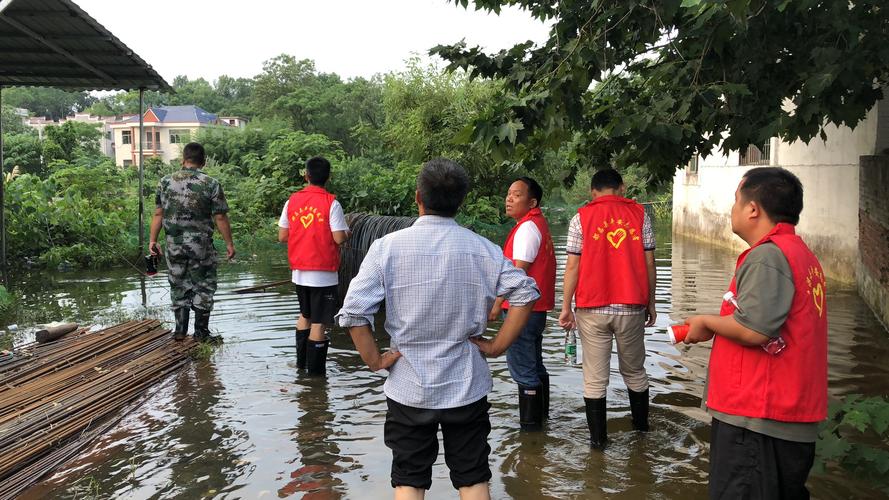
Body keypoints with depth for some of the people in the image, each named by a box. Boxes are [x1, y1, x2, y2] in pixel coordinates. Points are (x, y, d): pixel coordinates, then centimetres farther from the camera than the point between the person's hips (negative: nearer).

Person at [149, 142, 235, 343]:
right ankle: (201, 332, 10)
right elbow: (220, 217, -7)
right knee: (204, 287, 8)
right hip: (201, 245, -3)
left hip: (174, 245, 3)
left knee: (178, 286, 15)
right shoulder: (211, 184, -8)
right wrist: (229, 243, 1)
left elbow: (158, 214, 3)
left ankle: (180, 330, 18)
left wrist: (153, 239, 11)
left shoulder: (165, 181, 2)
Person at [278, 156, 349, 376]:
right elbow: (339, 238, -15)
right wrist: (347, 233, 6)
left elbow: (282, 236, 4)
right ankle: (315, 371, 7)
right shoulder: (331, 203, -11)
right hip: (323, 273, -5)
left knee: (304, 315, 23)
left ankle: (301, 362, 31)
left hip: (299, 272, 5)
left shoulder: (292, 201, 2)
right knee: (318, 322, 1)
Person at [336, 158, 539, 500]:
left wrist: (375, 360, -4)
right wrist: (497, 346, -3)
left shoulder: (388, 247, -10)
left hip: (408, 388, -1)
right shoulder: (481, 249, -5)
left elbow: (353, 312, -16)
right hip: (467, 387, 1)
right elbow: (526, 293, -9)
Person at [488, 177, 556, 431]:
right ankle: (541, 412, 33)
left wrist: (498, 303, -19)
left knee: (523, 368, -2)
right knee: (534, 364, 21)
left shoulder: (527, 228, -17)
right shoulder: (538, 223, 15)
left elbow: (519, 270, -22)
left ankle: (530, 422, 5)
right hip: (537, 307, 11)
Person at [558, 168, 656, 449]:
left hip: (592, 309, -2)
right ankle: (641, 423, 35)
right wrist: (650, 303, 12)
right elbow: (649, 263, 3)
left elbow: (572, 266, -4)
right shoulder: (639, 214, 3)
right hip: (632, 307, 2)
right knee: (634, 370, 20)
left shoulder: (581, 218, -1)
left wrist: (566, 307, 2)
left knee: (595, 378, 7)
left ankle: (598, 437, 13)